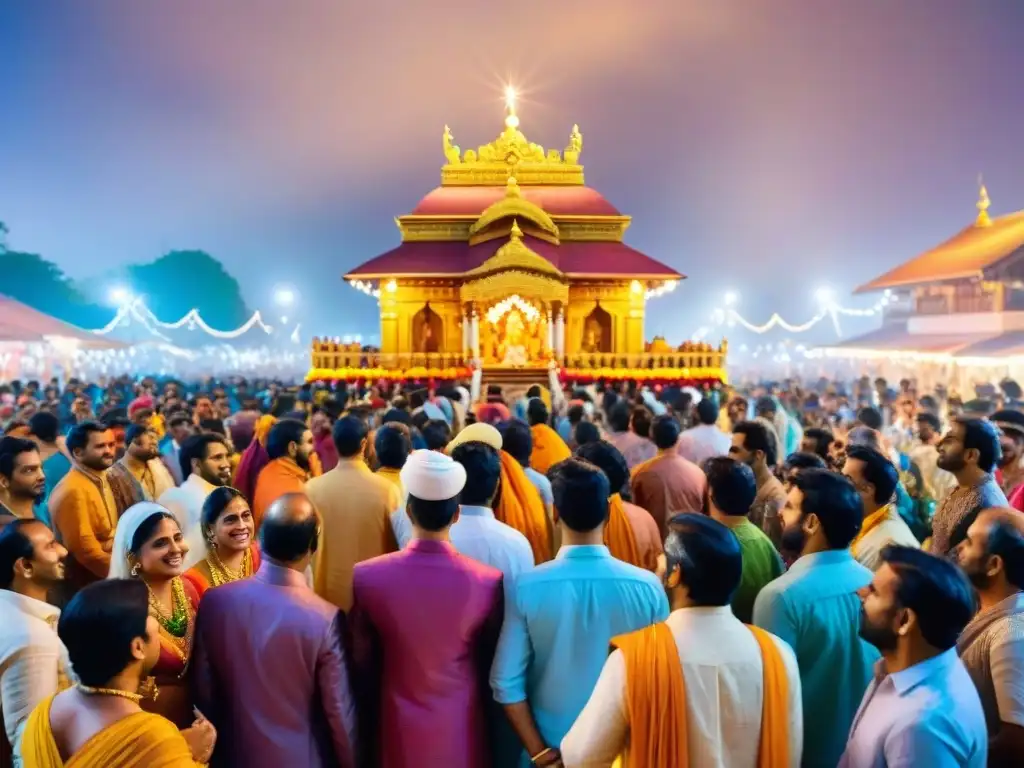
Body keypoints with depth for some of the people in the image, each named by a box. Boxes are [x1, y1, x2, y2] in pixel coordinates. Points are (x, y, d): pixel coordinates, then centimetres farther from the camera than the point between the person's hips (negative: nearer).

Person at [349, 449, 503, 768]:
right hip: (460, 726, 0)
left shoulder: (366, 577, -19)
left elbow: (362, 664, -6)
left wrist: (369, 725, 11)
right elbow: (490, 662, -4)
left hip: (398, 726, 1)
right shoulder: (488, 582, -20)